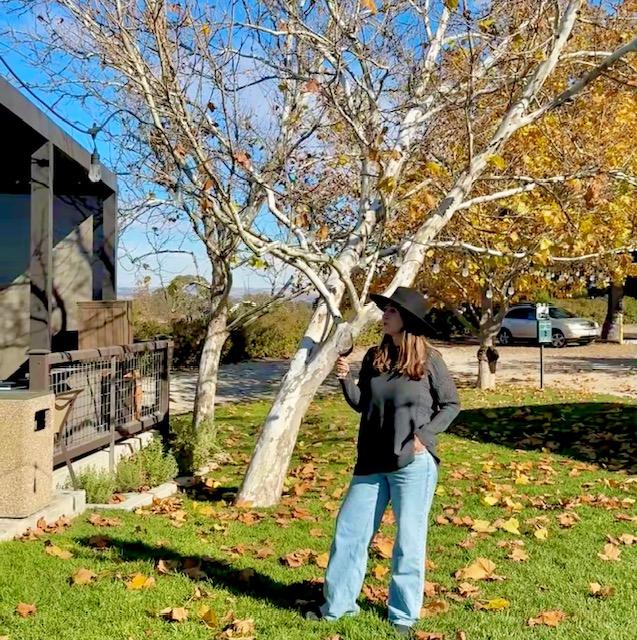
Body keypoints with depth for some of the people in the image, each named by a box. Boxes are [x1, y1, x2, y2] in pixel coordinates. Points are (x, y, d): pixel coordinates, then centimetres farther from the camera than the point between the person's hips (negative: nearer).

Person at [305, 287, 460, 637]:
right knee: (349, 530, 10)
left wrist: (423, 436, -12)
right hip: (372, 462, 5)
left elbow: (451, 405, 0)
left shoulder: (429, 360, -8)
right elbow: (361, 404, 9)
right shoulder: (375, 357, 4)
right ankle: (337, 604, 26)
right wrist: (345, 379, -8)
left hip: (413, 464, -5)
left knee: (408, 539, 5)